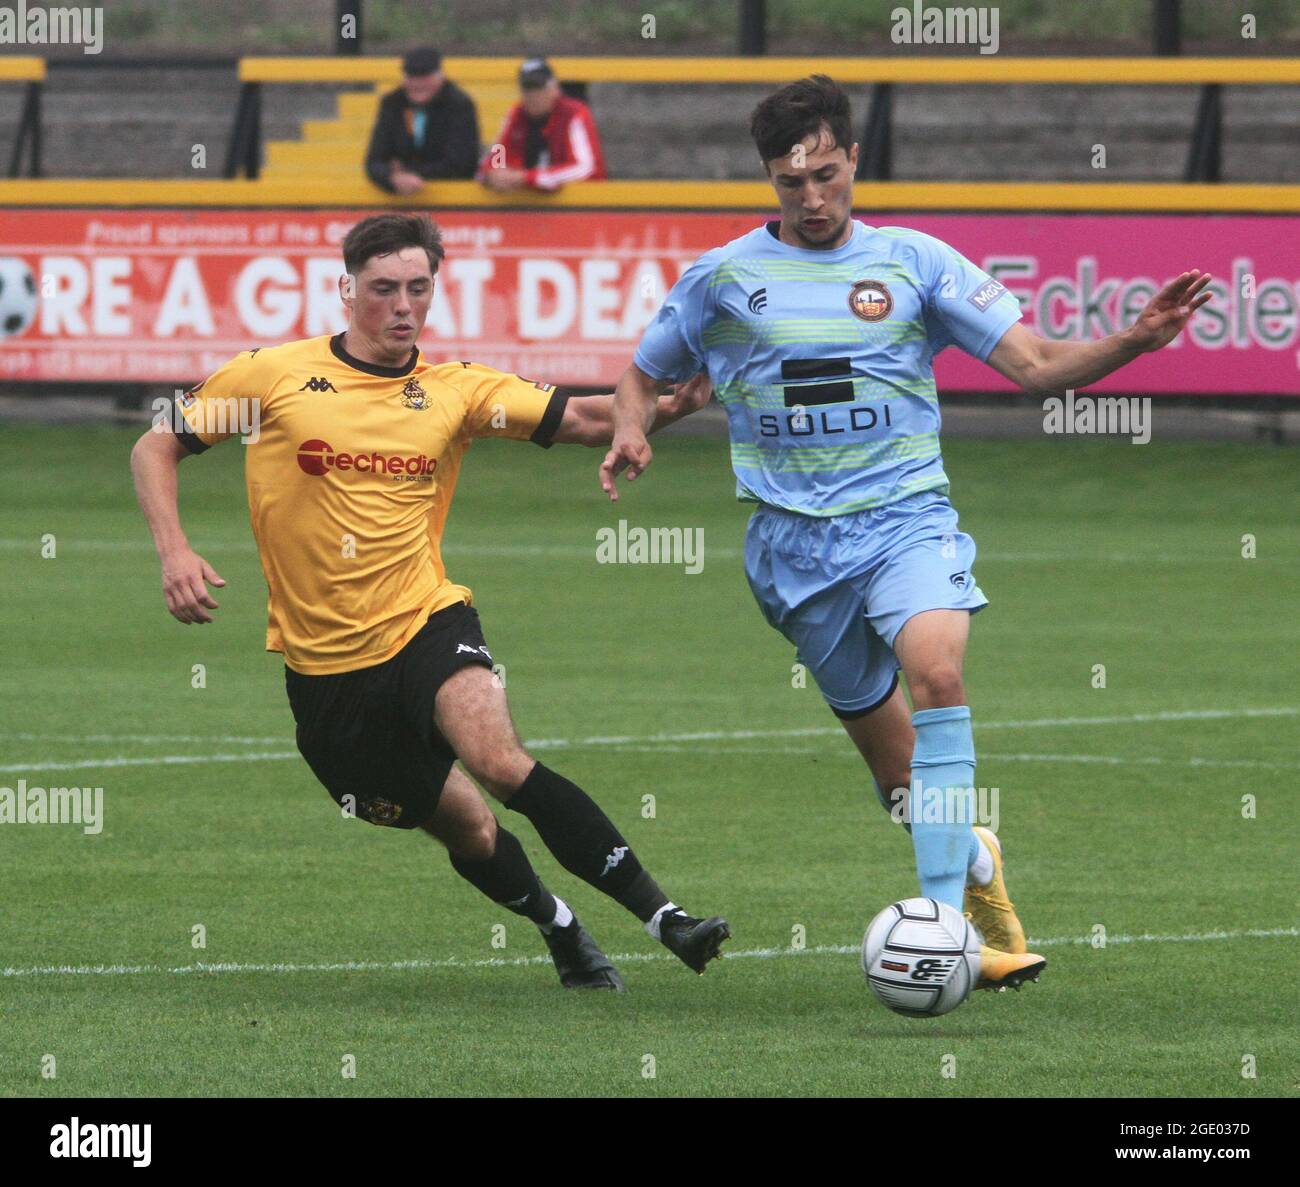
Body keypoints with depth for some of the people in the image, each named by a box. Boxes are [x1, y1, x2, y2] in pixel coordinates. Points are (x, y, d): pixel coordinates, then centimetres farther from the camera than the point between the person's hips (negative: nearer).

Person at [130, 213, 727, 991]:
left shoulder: (455, 392, 3)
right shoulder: (275, 377, -2)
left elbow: (584, 421, -4)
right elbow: (157, 448, 6)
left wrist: (667, 406, -24)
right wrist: (174, 551, -10)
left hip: (426, 623, -1)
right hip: (325, 659, 1)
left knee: (501, 762, -28)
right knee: (462, 826, 6)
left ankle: (662, 917, -29)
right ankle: (562, 931, 34)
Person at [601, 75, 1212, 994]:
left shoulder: (913, 262, 4)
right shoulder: (723, 277, 7)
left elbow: (1035, 365, 1)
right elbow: (644, 376, 20)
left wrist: (1135, 340, -16)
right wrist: (631, 434, -3)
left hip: (906, 514, -2)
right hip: (795, 539, 2)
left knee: (936, 673, -30)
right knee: (893, 760, 5)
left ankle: (942, 915, -32)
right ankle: (974, 863, 35)